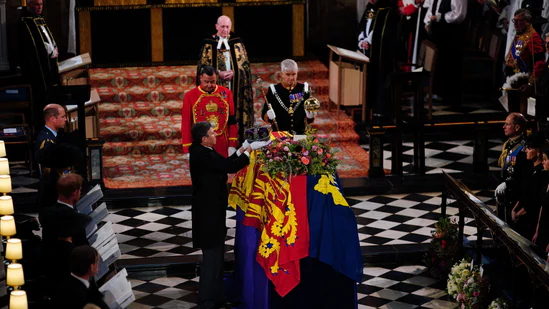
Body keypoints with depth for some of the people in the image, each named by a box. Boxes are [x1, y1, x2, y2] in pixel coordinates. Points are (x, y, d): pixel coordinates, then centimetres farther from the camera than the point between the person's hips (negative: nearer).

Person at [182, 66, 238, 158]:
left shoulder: (226, 93, 3)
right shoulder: (190, 96, -2)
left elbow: (232, 121, 6)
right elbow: (186, 124, -1)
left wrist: (232, 145, 1)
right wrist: (188, 150, -4)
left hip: (223, 147, 2)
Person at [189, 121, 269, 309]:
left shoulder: (203, 152, 6)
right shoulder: (202, 155, -24)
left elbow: (225, 164, 12)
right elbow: (230, 167, -26)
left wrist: (242, 149, 7)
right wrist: (250, 149, -21)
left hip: (211, 209, 10)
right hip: (209, 212, -10)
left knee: (217, 254, 19)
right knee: (212, 255, -1)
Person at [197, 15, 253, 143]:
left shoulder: (237, 43, 7)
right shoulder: (209, 44, 4)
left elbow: (245, 65, 6)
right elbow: (203, 67, 1)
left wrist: (234, 72, -12)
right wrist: (219, 73, -13)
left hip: (235, 88, 1)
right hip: (216, 88, -1)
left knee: (236, 112, -2)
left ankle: (237, 137, 5)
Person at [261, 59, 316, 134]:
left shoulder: (303, 89, 7)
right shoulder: (274, 90, 4)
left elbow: (308, 121, 11)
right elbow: (264, 116, 6)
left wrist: (310, 116, -9)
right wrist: (269, 116, -14)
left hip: (300, 134, 0)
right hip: (279, 134, 0)